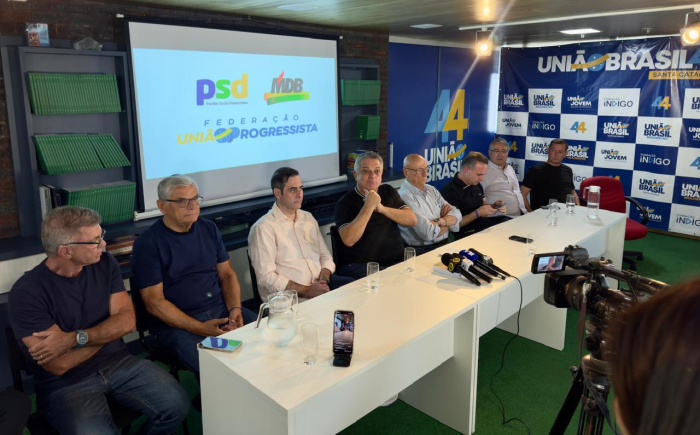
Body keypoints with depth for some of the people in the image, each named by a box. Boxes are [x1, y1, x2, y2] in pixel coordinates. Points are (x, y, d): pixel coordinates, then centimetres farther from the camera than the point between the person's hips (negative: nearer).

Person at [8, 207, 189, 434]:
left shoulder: (104, 263, -2)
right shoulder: (27, 293, -17)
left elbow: (127, 320, -7)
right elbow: (59, 365, -19)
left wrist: (76, 338, -21)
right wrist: (108, 331, -7)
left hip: (118, 362, 4)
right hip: (66, 383, -4)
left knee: (177, 405, -15)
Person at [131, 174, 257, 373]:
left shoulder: (208, 228, 11)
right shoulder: (148, 243, -6)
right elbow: (154, 302, -10)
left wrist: (235, 309, -7)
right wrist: (200, 328, -19)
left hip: (221, 309, 6)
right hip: (176, 322, -5)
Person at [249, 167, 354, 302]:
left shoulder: (308, 217, 16)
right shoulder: (264, 228, -6)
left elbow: (325, 255, 17)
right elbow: (266, 277, -12)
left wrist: (323, 281, -3)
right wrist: (306, 291, -17)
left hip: (320, 283, 7)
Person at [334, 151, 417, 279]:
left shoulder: (388, 192, 15)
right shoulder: (345, 203, -2)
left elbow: (412, 220, 3)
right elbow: (348, 240, -18)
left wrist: (382, 208, -10)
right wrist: (368, 206, -19)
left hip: (397, 260, 5)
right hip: (361, 265, -5)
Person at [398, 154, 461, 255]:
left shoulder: (431, 190, 12)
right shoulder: (405, 197, -15)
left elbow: (457, 215, 6)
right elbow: (428, 233, -21)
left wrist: (441, 221, -14)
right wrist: (448, 222, -2)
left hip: (445, 244, 8)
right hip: (422, 252, -8)